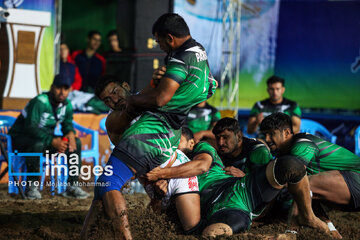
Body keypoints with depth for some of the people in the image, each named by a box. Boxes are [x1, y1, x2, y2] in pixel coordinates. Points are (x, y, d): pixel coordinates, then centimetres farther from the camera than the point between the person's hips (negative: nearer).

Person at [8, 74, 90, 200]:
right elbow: (31, 127, -32)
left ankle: (72, 185, -7)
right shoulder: (39, 102, -24)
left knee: (76, 143, -7)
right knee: (38, 145, -41)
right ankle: (31, 186, -26)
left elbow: (67, 123, 10)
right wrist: (52, 141, -39)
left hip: (46, 137, 7)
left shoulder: (67, 105, 0)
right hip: (21, 137, -7)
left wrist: (70, 133, -17)